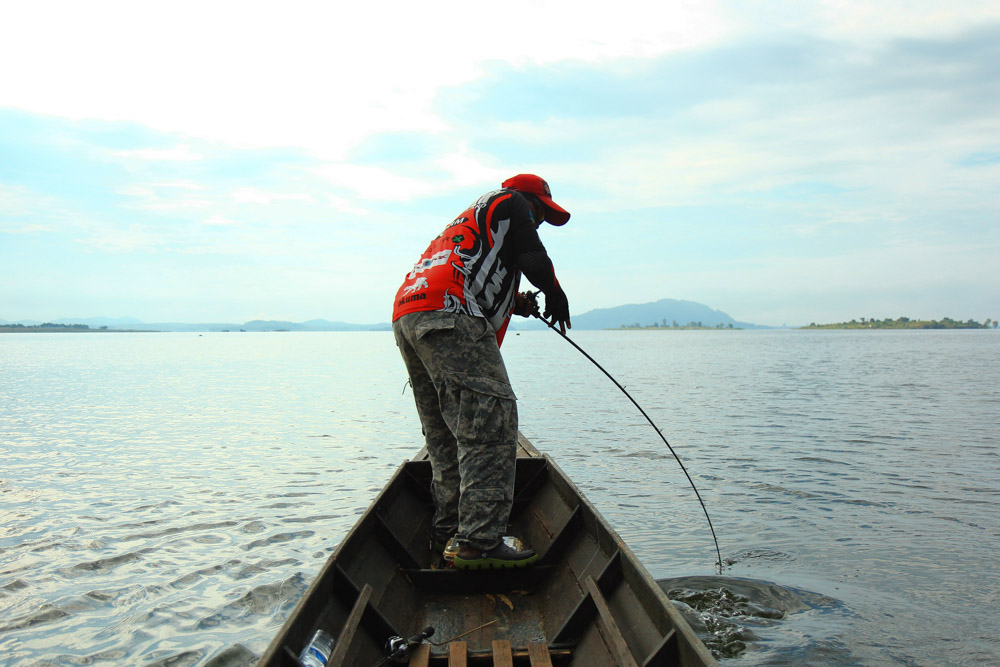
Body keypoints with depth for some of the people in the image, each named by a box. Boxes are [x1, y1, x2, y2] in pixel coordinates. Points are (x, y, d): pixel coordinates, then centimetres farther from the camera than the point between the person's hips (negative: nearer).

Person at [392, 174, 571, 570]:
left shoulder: (470, 218, 41)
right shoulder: (509, 202, 14)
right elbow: (532, 256, 1)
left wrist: (513, 303, 24)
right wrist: (555, 295, 18)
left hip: (405, 319, 10)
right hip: (447, 315, -10)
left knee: (446, 435, 15)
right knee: (490, 423, -14)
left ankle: (448, 529, 19)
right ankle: (480, 541, -19)